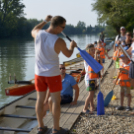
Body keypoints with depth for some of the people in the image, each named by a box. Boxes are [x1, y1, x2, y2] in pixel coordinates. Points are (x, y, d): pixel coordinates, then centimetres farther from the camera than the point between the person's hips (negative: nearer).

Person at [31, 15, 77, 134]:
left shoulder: (38, 34, -6)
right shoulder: (59, 41, -18)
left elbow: (33, 31, 22)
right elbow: (68, 54, 1)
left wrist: (45, 21, 27)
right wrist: (72, 46, 22)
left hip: (39, 74, 5)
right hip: (53, 75, -5)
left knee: (40, 99, 13)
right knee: (56, 100, 6)